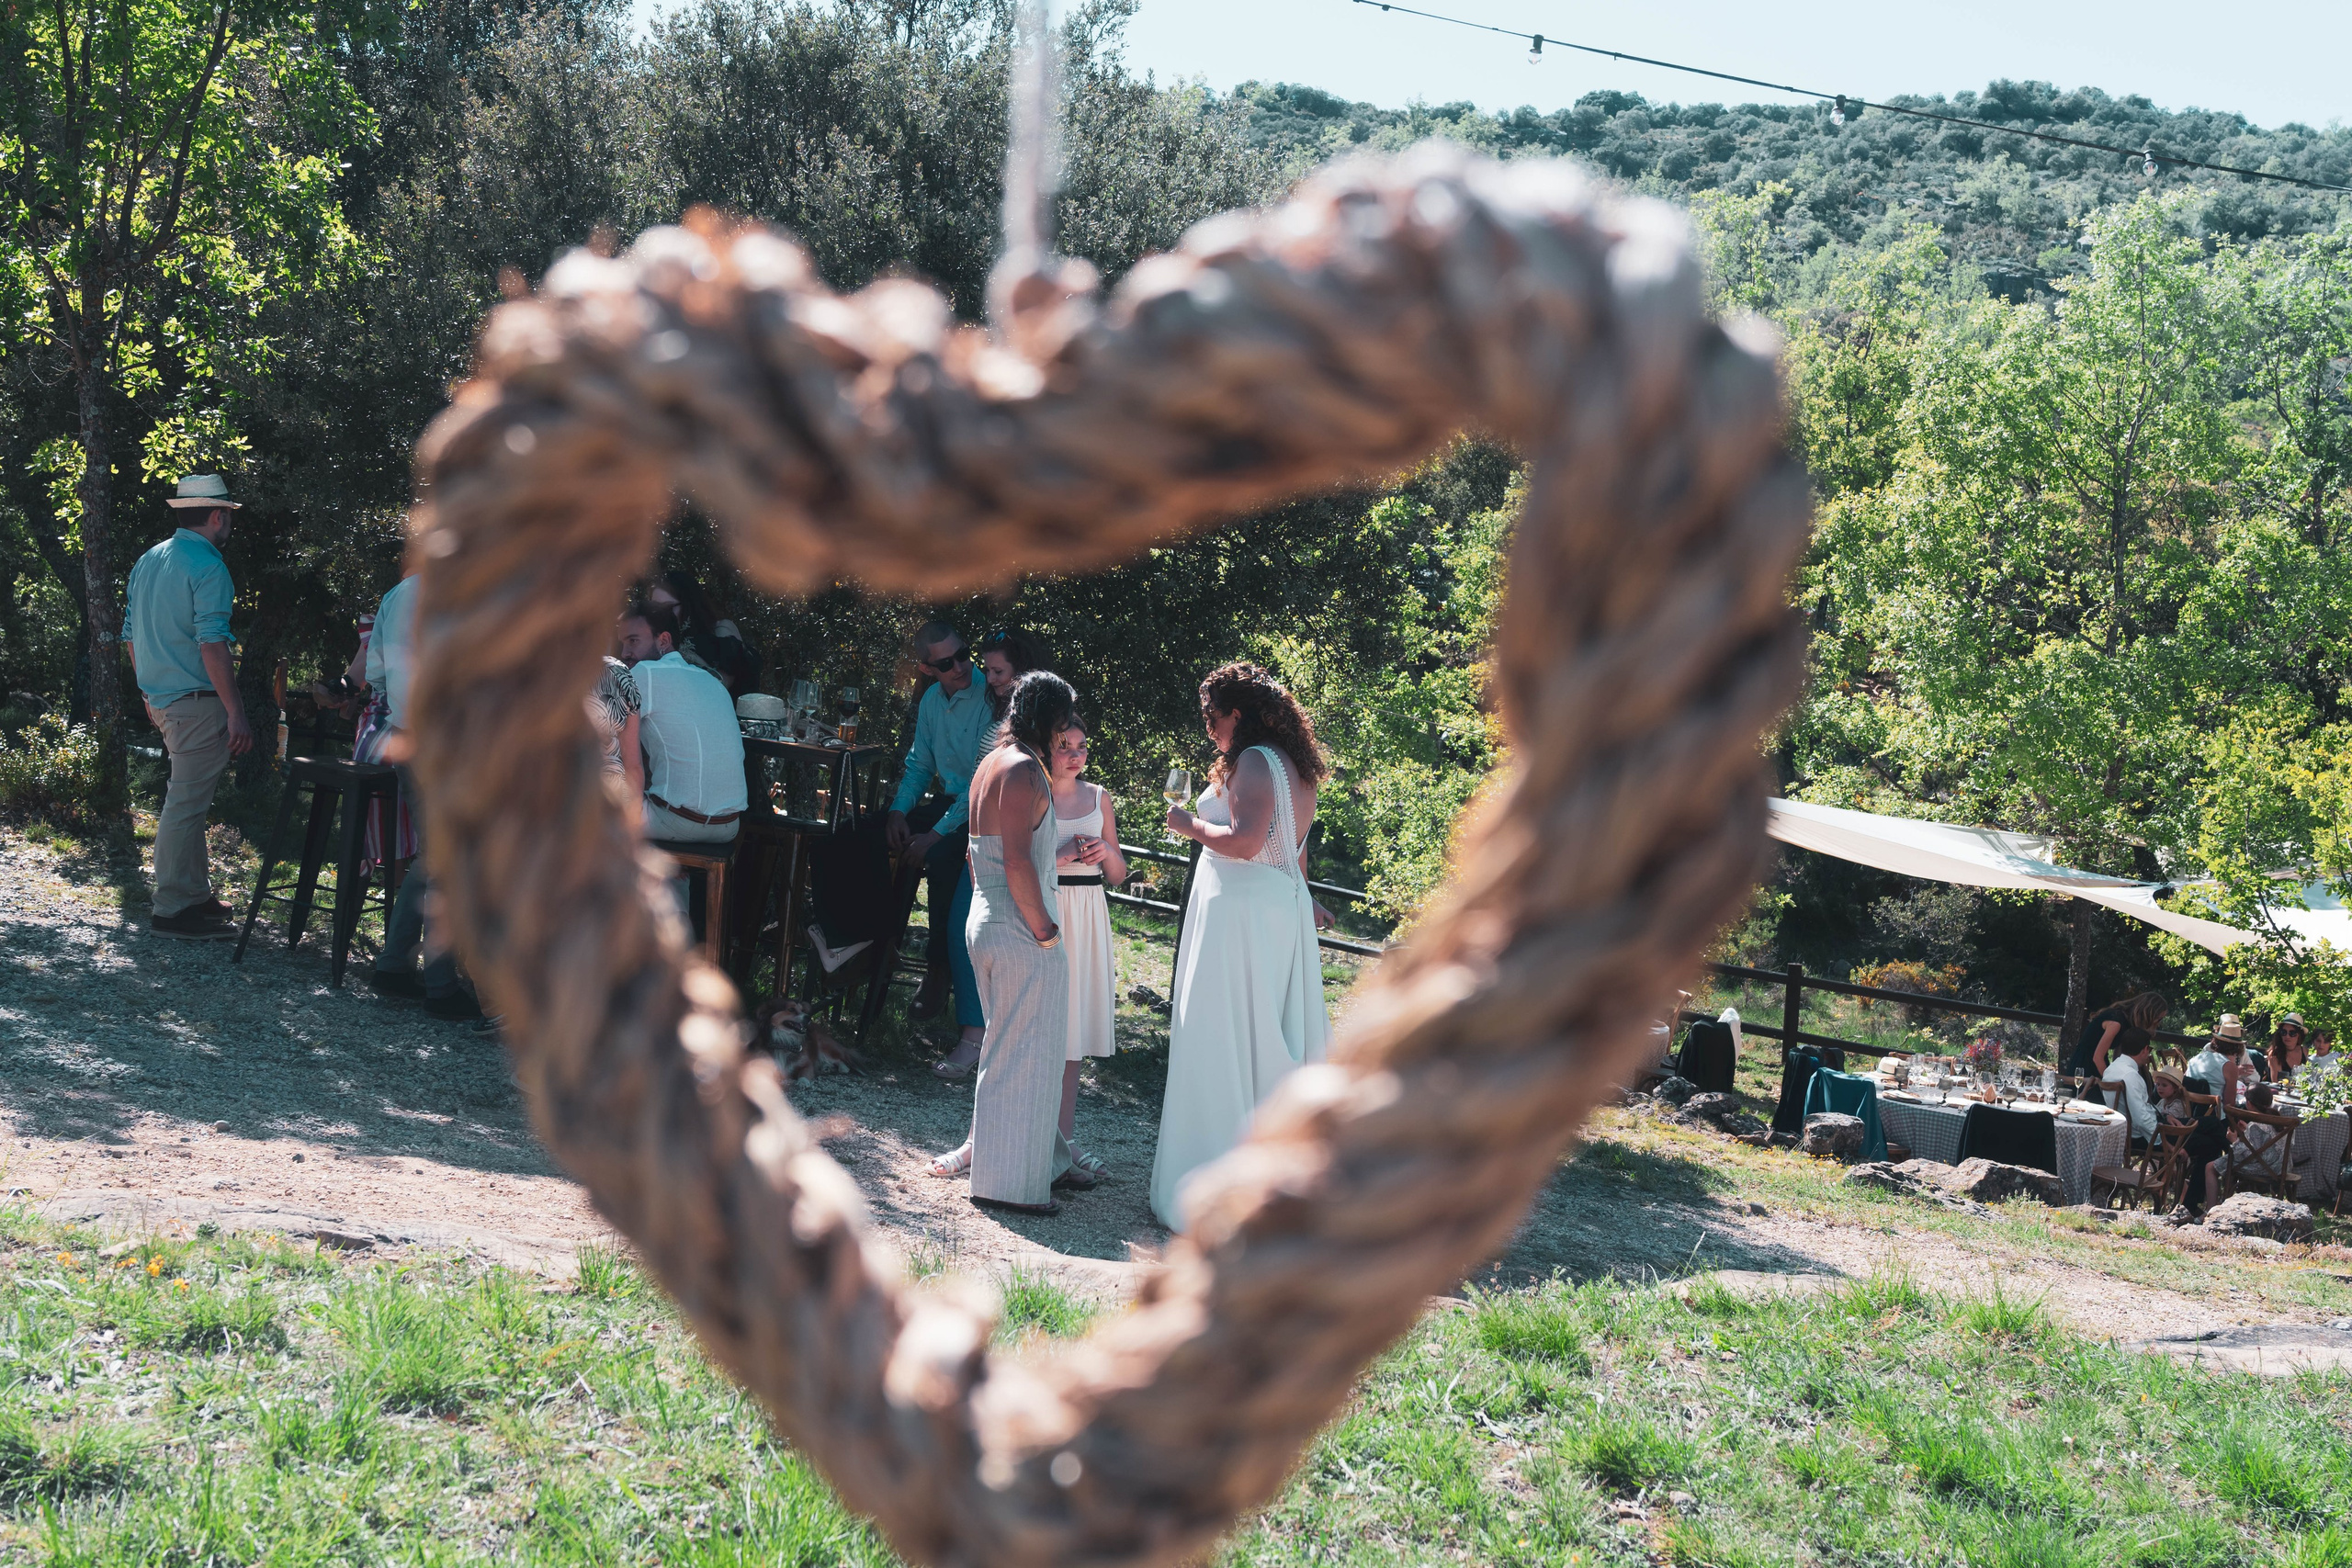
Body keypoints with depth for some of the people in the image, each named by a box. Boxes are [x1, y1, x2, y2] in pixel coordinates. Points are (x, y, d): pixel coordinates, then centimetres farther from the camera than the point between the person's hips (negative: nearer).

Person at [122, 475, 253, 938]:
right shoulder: (207, 566, -13)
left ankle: (194, 893, 25)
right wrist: (236, 712, -20)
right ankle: (172, 908, -4)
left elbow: (131, 636, 19)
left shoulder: (148, 561, 14)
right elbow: (211, 644, -21)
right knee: (186, 804, -6)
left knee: (188, 798, 18)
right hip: (198, 702, -9)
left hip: (161, 700, 9)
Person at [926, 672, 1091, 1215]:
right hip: (1020, 930, -10)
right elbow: (1018, 861, -24)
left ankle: (1043, 1159, 28)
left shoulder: (992, 763, 14)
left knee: (1017, 1049, 18)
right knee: (1024, 1053, -2)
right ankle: (1009, 1182, 4)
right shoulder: (1023, 769, -16)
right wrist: (1045, 931, -18)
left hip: (986, 921, 10)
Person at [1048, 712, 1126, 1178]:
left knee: (1073, 1029, 7)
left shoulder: (1098, 798, 12)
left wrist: (1107, 852, -4)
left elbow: (1118, 876, 16)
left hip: (1088, 919, 4)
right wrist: (1064, 857, -16)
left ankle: (1065, 1138, 13)